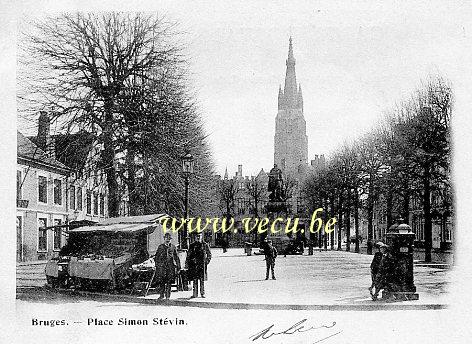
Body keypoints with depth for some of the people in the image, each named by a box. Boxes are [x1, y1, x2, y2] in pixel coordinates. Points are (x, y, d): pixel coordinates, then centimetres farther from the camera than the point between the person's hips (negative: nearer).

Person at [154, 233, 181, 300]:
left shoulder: (172, 247, 11)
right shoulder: (160, 247, 8)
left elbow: (176, 257, 15)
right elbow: (157, 257, 10)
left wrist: (178, 266, 10)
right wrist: (157, 265, 3)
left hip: (170, 266, 1)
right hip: (162, 265, -1)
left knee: (169, 281, -1)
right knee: (161, 281, -4)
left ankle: (167, 296, 5)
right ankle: (161, 295, 6)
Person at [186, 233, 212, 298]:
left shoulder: (205, 245, 5)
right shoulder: (192, 245, 9)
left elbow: (209, 254, 9)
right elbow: (188, 255, 13)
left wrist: (207, 261, -2)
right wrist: (187, 262, 4)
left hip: (202, 264, -1)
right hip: (193, 265, 1)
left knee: (202, 280, 1)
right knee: (194, 280, 3)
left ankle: (202, 293, 8)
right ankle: (195, 293, 7)